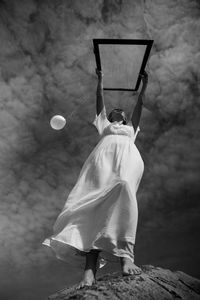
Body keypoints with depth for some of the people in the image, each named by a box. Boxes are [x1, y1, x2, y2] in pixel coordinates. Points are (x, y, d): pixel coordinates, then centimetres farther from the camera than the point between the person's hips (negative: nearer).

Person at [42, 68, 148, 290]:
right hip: (104, 155, 0)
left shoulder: (130, 129, 43)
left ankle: (125, 256, -52)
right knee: (96, 198, -29)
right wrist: (100, 80, 47)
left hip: (128, 156, 1)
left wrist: (144, 85, 48)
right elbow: (100, 102, 41)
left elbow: (139, 106, 43)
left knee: (124, 187, -37)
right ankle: (90, 270, -44)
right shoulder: (104, 125, 41)